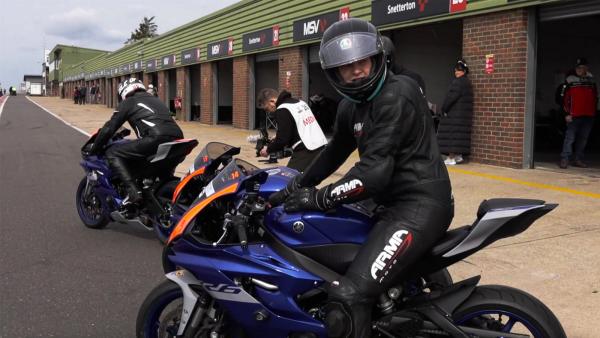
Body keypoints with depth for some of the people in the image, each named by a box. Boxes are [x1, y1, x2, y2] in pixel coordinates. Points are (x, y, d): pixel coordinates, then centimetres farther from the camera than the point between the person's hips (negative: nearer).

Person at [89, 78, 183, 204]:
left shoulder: (128, 102, 16)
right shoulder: (155, 99, 35)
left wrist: (94, 150, 26)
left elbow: (108, 129, 12)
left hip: (156, 140, -7)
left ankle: (133, 192, -11)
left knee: (112, 154, 4)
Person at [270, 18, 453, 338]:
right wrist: (295, 186, 23)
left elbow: (374, 171, -24)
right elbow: (335, 152, 27)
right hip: (390, 202, 10)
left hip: (420, 204, -10)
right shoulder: (350, 106, 11)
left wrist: (319, 197, -16)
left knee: (348, 296, -25)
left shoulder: (397, 95, -18)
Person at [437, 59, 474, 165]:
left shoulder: (458, 82, -14)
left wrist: (444, 109, -8)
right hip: (464, 113, 10)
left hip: (455, 114, -10)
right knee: (460, 134, 13)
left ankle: (451, 158, -6)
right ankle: (458, 155, 16)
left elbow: (451, 97, -18)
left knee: (451, 134, -6)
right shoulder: (467, 82, 16)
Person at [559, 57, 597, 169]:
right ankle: (564, 159, -6)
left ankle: (578, 159, 14)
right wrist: (567, 113, -9)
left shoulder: (591, 81, 12)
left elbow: (595, 98, 16)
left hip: (588, 116, 4)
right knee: (570, 137, -7)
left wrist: (593, 112, 9)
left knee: (583, 138, 7)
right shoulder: (570, 81, 1)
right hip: (574, 116, -4)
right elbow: (565, 98, -3)